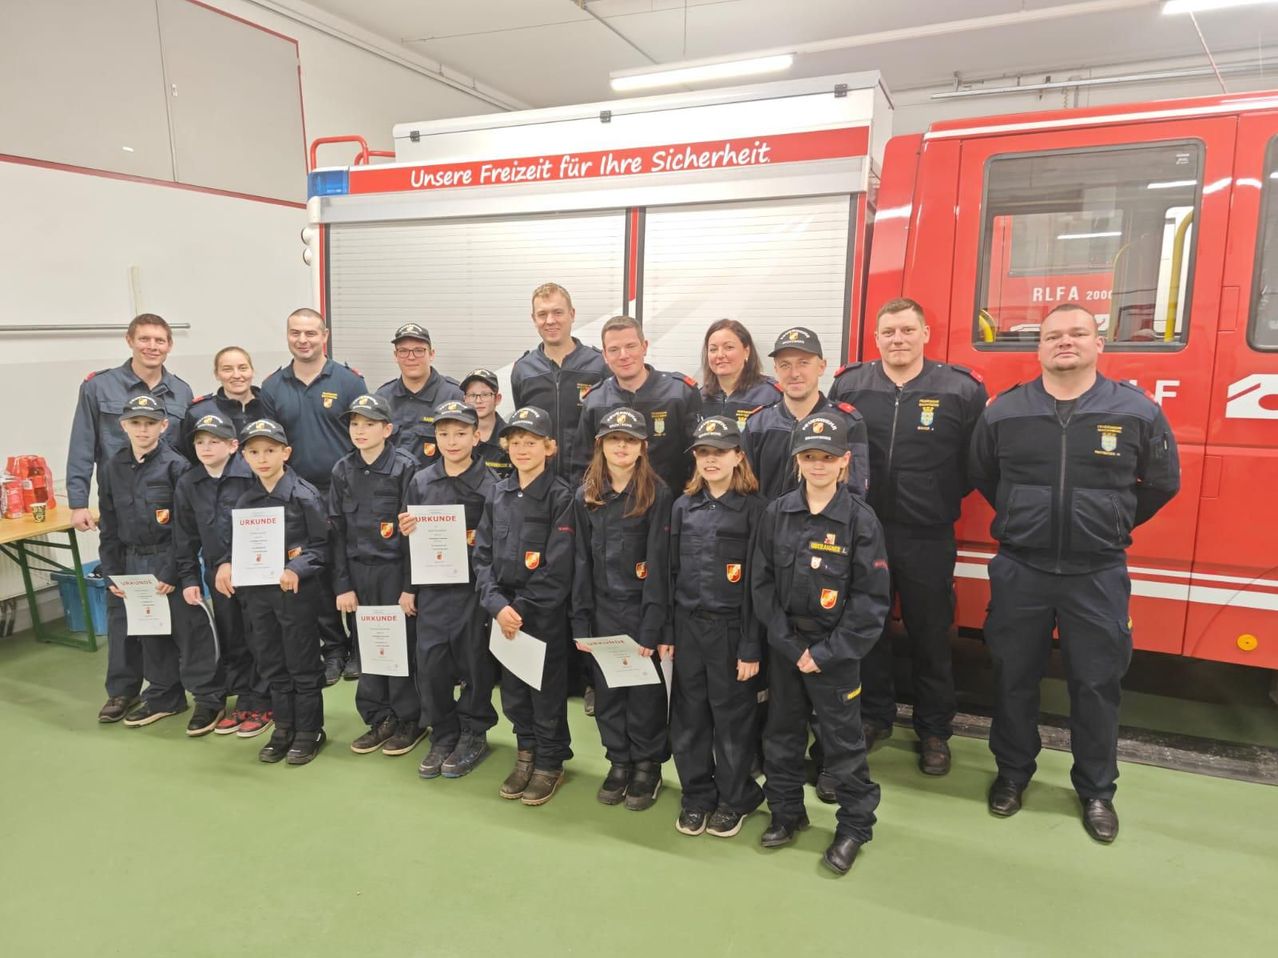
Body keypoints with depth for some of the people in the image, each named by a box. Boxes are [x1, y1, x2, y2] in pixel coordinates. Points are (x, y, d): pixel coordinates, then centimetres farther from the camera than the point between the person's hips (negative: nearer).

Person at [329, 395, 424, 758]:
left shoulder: (404, 467, -6)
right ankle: (379, 718, 23)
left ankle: (409, 720, 16)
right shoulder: (342, 470, 6)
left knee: (401, 644, 2)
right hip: (358, 570, 4)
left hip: (395, 568, -4)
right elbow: (337, 530, 6)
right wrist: (342, 584, 0)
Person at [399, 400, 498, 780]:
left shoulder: (490, 485, -6)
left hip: (474, 588, -3)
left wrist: (476, 540, -17)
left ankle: (473, 735, 24)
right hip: (432, 588, 3)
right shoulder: (420, 482, 7)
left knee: (475, 663, 6)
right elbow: (410, 538, 12)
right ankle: (443, 737, 22)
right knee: (430, 664, 4)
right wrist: (408, 587, 8)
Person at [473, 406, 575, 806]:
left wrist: (523, 609, -16)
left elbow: (558, 568, -15)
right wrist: (497, 604, -11)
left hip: (546, 614, -5)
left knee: (547, 692, 8)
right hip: (504, 611, 5)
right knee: (513, 691, 15)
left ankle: (550, 763, 26)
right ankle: (526, 754, 36)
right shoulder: (498, 494, 6)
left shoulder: (560, 496, -10)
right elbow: (482, 556, 3)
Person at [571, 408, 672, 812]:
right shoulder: (586, 497, 5)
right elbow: (582, 562, 6)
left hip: (640, 609, -4)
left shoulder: (657, 494, -7)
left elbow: (659, 564, -11)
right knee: (606, 693, 12)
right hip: (601, 611, 4)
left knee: (645, 693, 6)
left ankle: (647, 766, 25)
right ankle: (618, 761, 30)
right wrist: (580, 621, 1)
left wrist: (652, 627, -15)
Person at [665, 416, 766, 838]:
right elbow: (671, 572, 8)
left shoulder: (753, 508, -8)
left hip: (731, 628, -4)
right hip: (687, 626, 4)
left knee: (732, 719, 9)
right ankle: (696, 795, 30)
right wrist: (665, 633, 5)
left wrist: (751, 648, -12)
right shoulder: (683, 506, 6)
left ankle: (734, 799, 28)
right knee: (688, 717, 12)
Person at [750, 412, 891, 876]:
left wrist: (827, 653, -14)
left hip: (836, 651, -3)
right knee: (781, 732, 16)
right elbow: (762, 583, -2)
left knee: (843, 741, 8)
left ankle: (854, 824, 28)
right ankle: (786, 811, 36)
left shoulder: (861, 519, -12)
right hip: (784, 646, 4)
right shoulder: (776, 514, -4)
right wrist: (788, 645, -9)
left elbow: (872, 598, -12)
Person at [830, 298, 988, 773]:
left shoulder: (962, 390, -5)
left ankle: (934, 731, 28)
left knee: (931, 638, 10)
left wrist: (944, 500, -3)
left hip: (928, 538, -2)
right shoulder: (849, 385, 1)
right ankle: (874, 716, 33)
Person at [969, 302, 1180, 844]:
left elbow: (1162, 484, 10)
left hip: (1098, 575, 0)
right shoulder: (1003, 411, -3)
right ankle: (1013, 771, 32)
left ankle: (1097, 789, 30)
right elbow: (980, 477, 13)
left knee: (1097, 683, 10)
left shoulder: (1137, 411, -5)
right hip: (1019, 570, 1)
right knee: (1014, 676, 12)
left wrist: (1111, 524, 10)